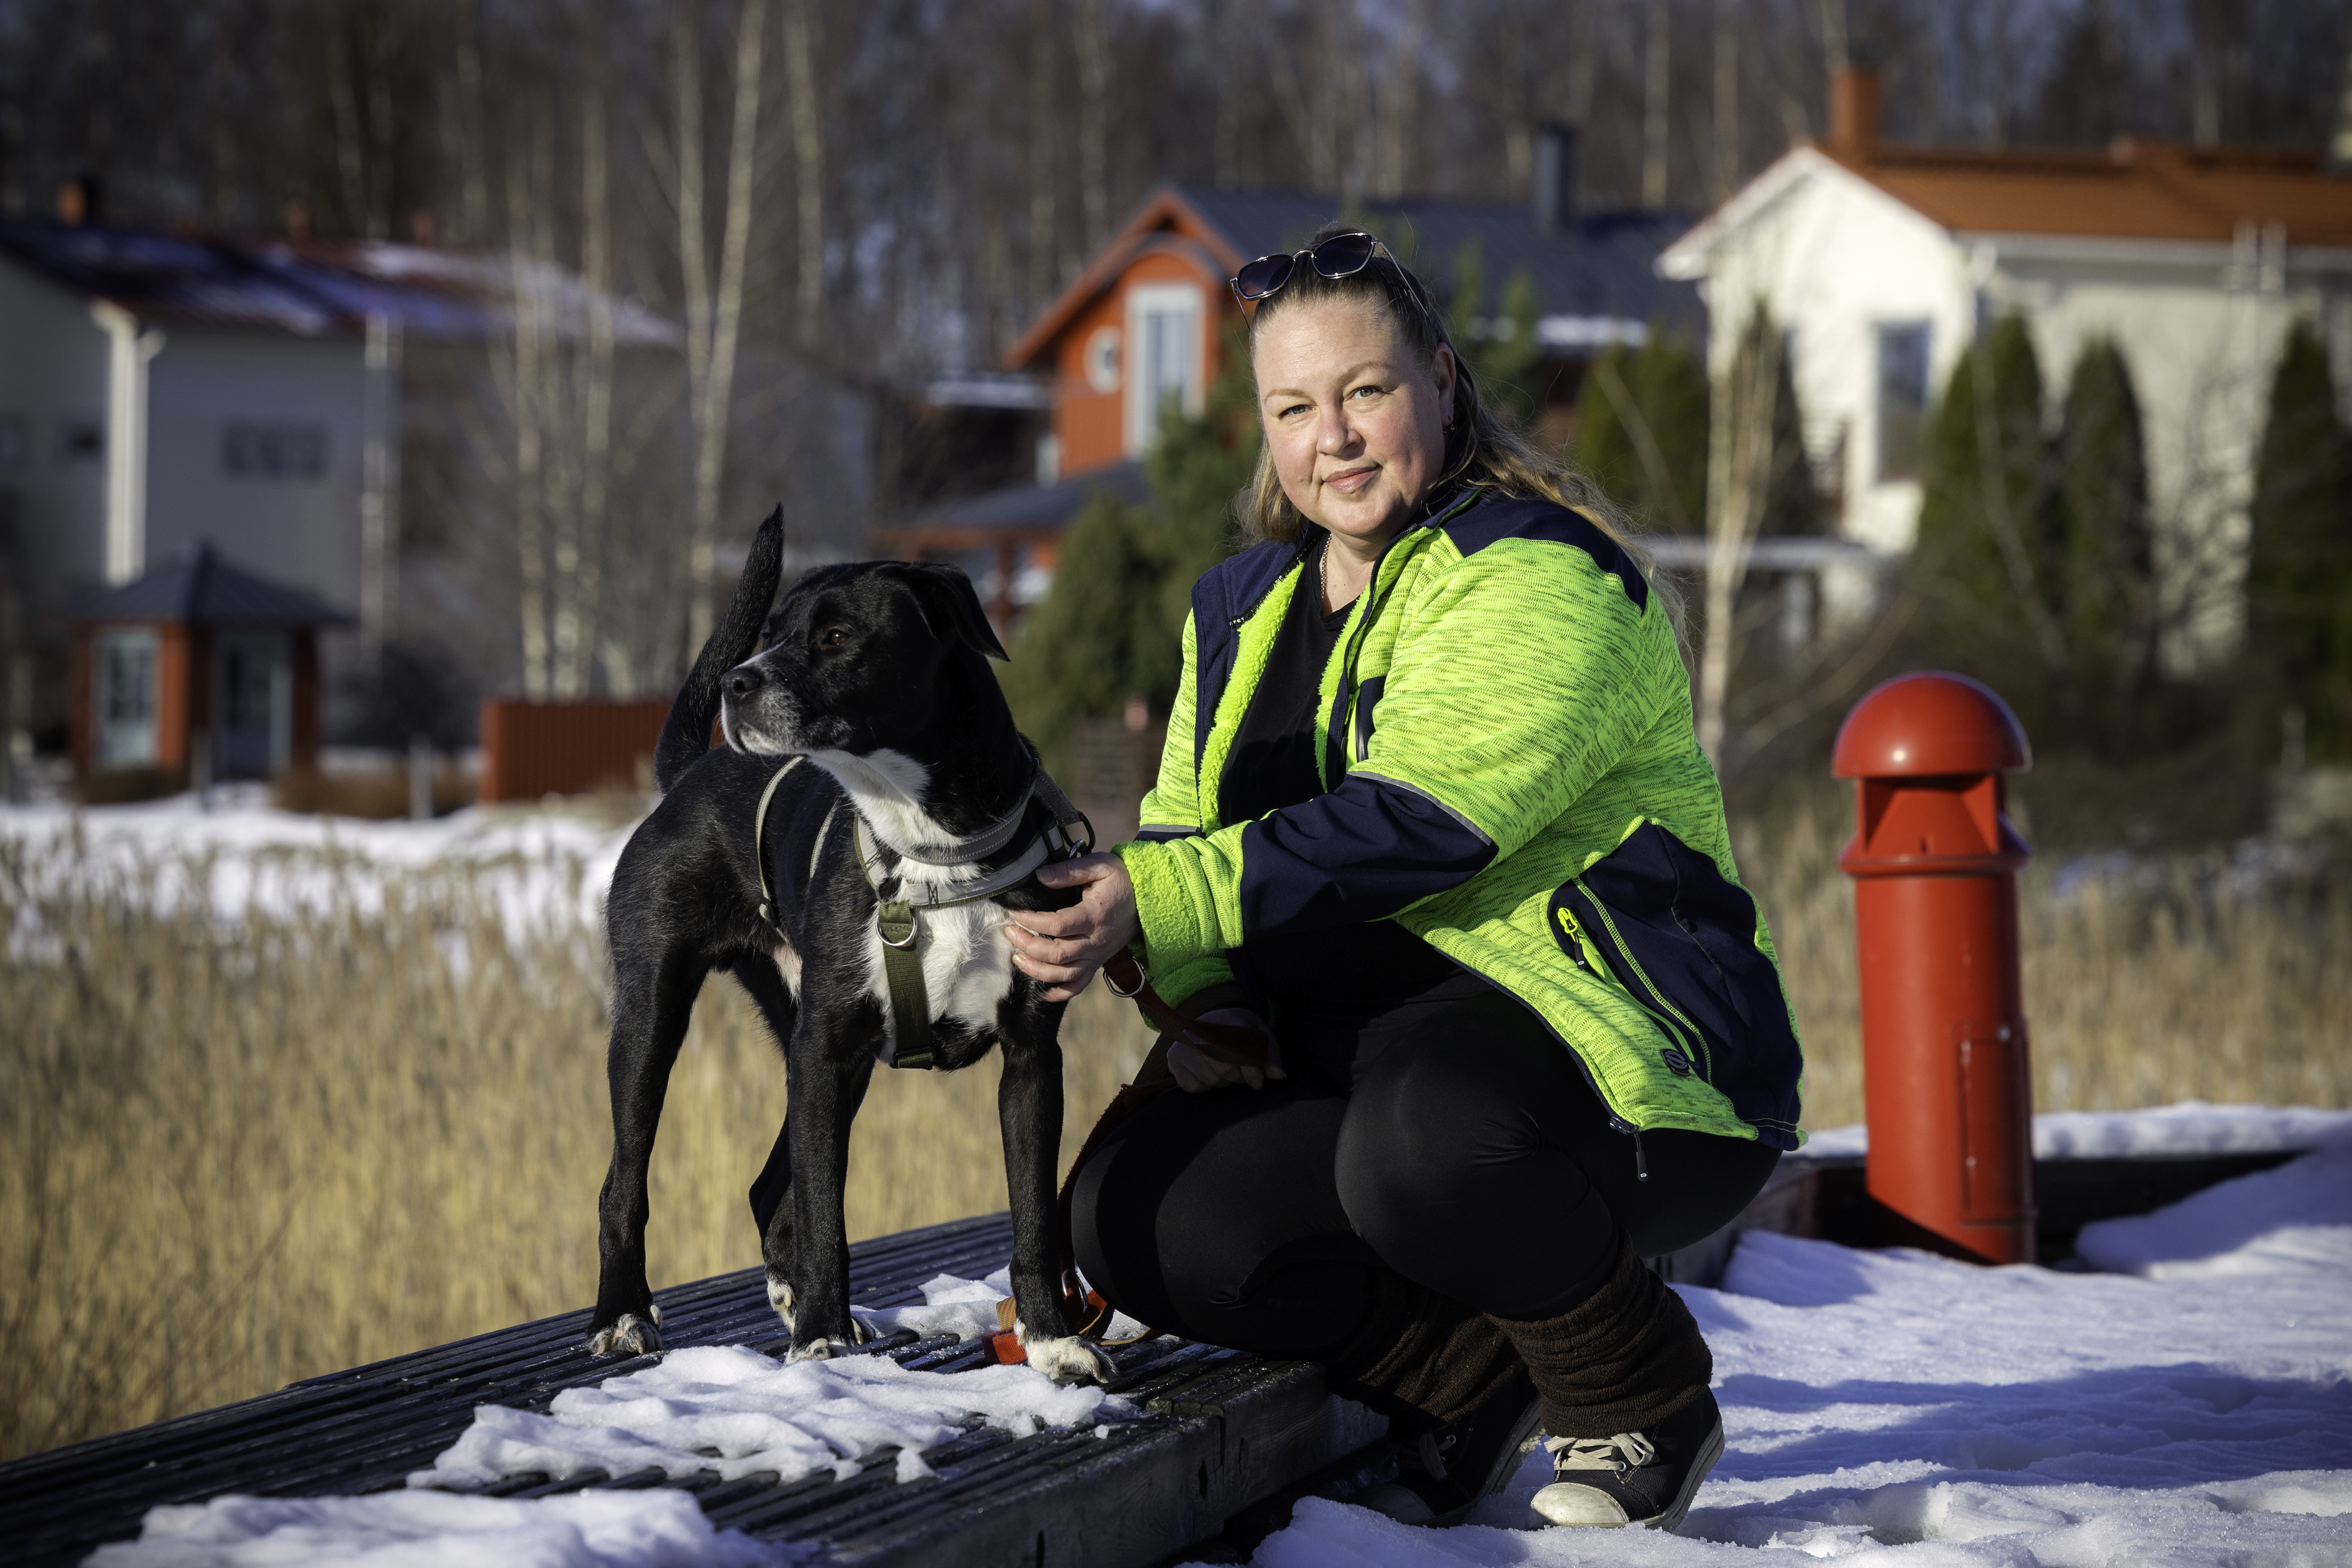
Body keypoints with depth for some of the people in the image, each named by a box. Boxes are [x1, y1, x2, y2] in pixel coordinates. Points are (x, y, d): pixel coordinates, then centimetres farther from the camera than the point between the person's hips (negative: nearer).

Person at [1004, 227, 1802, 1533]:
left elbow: (1409, 824, -25)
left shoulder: (1539, 580, -12)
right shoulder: (1241, 611, 15)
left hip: (1613, 1053, -7)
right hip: (1363, 1066, 8)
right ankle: (1473, 1371, 3)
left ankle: (1642, 1403, -10)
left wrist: (1152, 907, -31)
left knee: (1423, 1143, -39)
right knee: (1133, 1214, -14)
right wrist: (1211, 1010, -4)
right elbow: (1187, 830, 17)